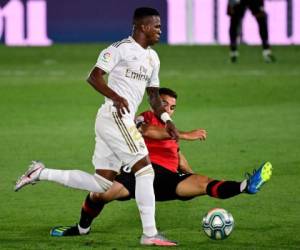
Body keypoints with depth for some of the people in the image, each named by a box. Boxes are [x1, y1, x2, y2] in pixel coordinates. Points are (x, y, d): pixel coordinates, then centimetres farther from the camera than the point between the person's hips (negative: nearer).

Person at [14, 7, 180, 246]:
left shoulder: (152, 58, 20)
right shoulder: (121, 48, -8)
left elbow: (153, 94, 26)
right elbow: (94, 76, -13)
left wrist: (166, 120, 11)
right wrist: (116, 98, -26)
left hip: (123, 121, 9)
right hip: (115, 117, -9)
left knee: (101, 184, 8)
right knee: (145, 170, -12)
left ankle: (41, 173, 15)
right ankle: (150, 234, -11)